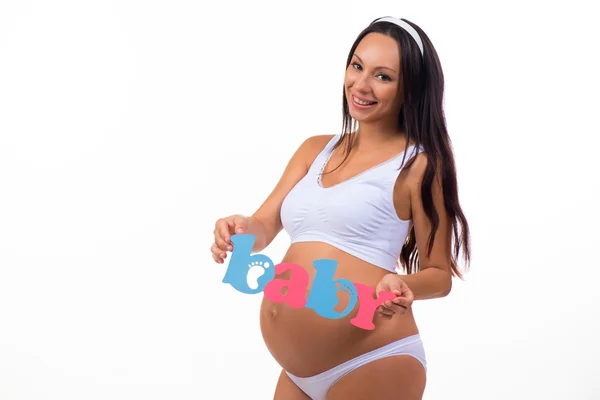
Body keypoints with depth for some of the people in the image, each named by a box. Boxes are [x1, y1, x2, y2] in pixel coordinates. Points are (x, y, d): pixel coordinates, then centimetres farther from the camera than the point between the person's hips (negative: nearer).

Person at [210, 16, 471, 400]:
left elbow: (440, 274, -3)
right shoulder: (314, 149, 10)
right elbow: (265, 226, 5)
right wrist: (241, 229, -17)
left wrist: (404, 286, -23)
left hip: (373, 365, -5)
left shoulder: (418, 164, -6)